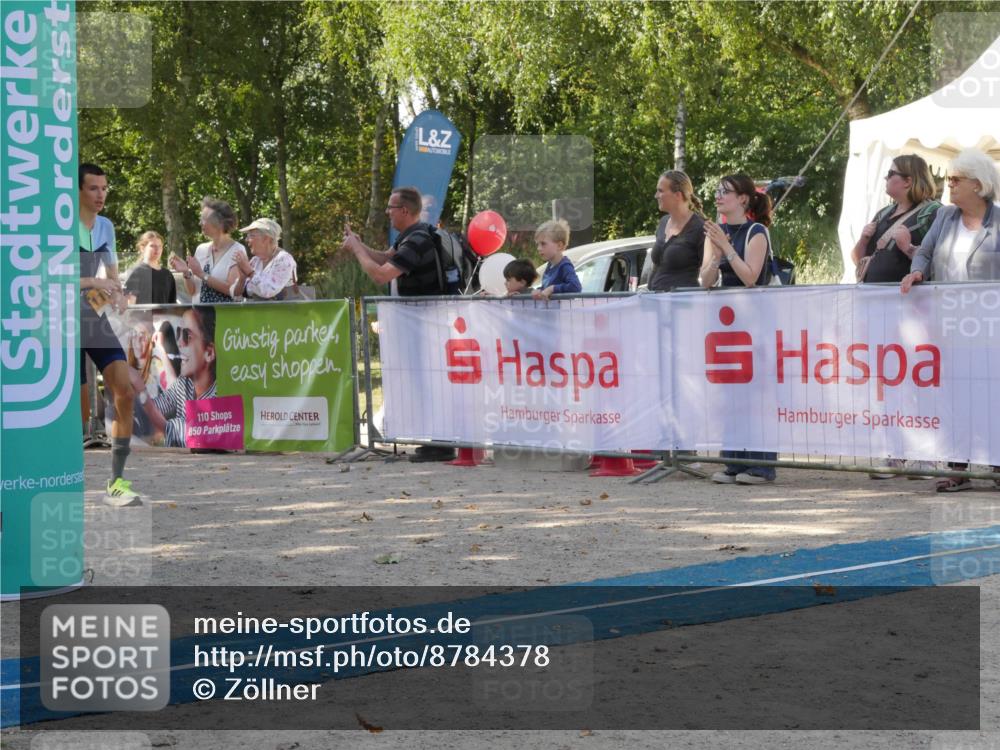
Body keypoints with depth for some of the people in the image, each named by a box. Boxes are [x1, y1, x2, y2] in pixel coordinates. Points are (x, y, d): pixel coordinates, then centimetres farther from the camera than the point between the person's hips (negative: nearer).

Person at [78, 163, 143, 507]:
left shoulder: (106, 227, 9)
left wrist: (118, 293, -2)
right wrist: (90, 282, -28)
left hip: (97, 321, 5)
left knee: (124, 391, -11)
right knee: (81, 410, -3)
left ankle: (116, 482, -7)